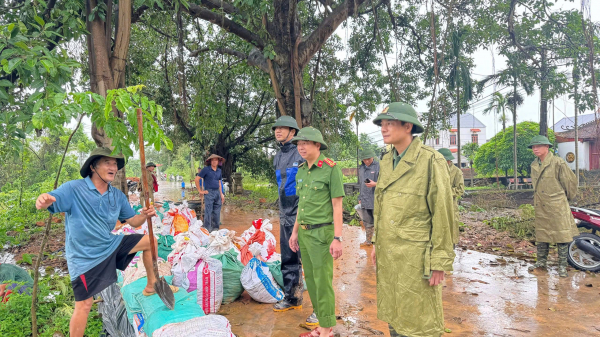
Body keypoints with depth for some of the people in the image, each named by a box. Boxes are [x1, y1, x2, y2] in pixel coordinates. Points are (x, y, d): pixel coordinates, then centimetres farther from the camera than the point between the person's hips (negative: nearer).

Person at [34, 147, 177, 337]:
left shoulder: (117, 196, 1)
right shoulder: (74, 189, -17)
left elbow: (133, 221, 4)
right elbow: (51, 201, -34)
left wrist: (145, 215, -19)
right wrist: (43, 200, -59)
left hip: (111, 245, 6)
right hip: (85, 257, -6)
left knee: (150, 241, 4)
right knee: (84, 305, -2)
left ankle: (151, 286, 18)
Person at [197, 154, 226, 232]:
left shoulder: (219, 170, 14)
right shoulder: (206, 169, -4)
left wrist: (221, 194, 17)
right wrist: (200, 191, -5)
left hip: (217, 192, 6)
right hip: (209, 192, -6)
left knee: (217, 212, 9)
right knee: (208, 212, -6)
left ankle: (215, 228, 20)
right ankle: (207, 230, 0)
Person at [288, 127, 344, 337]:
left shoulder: (331, 169, -14)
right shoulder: (301, 171, 9)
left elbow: (337, 205, -15)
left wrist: (337, 239, -18)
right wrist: (295, 232, 15)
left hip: (322, 233, -8)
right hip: (305, 233, 8)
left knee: (322, 282, -2)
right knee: (311, 280, 12)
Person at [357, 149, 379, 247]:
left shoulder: (379, 166, -5)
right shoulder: (361, 168, 15)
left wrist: (375, 184, -24)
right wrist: (360, 197, 22)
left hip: (376, 200, -6)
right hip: (365, 200, 6)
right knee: (367, 222, 14)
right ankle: (368, 240, 25)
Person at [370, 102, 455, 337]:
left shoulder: (431, 161, -13)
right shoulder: (386, 162, 8)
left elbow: (442, 213, -13)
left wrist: (439, 262, -13)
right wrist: (376, 244, 16)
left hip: (416, 256, -7)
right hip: (388, 256, 7)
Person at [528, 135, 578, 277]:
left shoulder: (558, 163, -10)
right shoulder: (534, 165, 10)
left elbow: (571, 181, -2)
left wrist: (568, 197, 9)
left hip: (557, 207, -6)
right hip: (540, 207, 6)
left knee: (561, 236, 2)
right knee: (541, 235, 13)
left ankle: (562, 266, 11)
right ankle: (541, 261, 25)